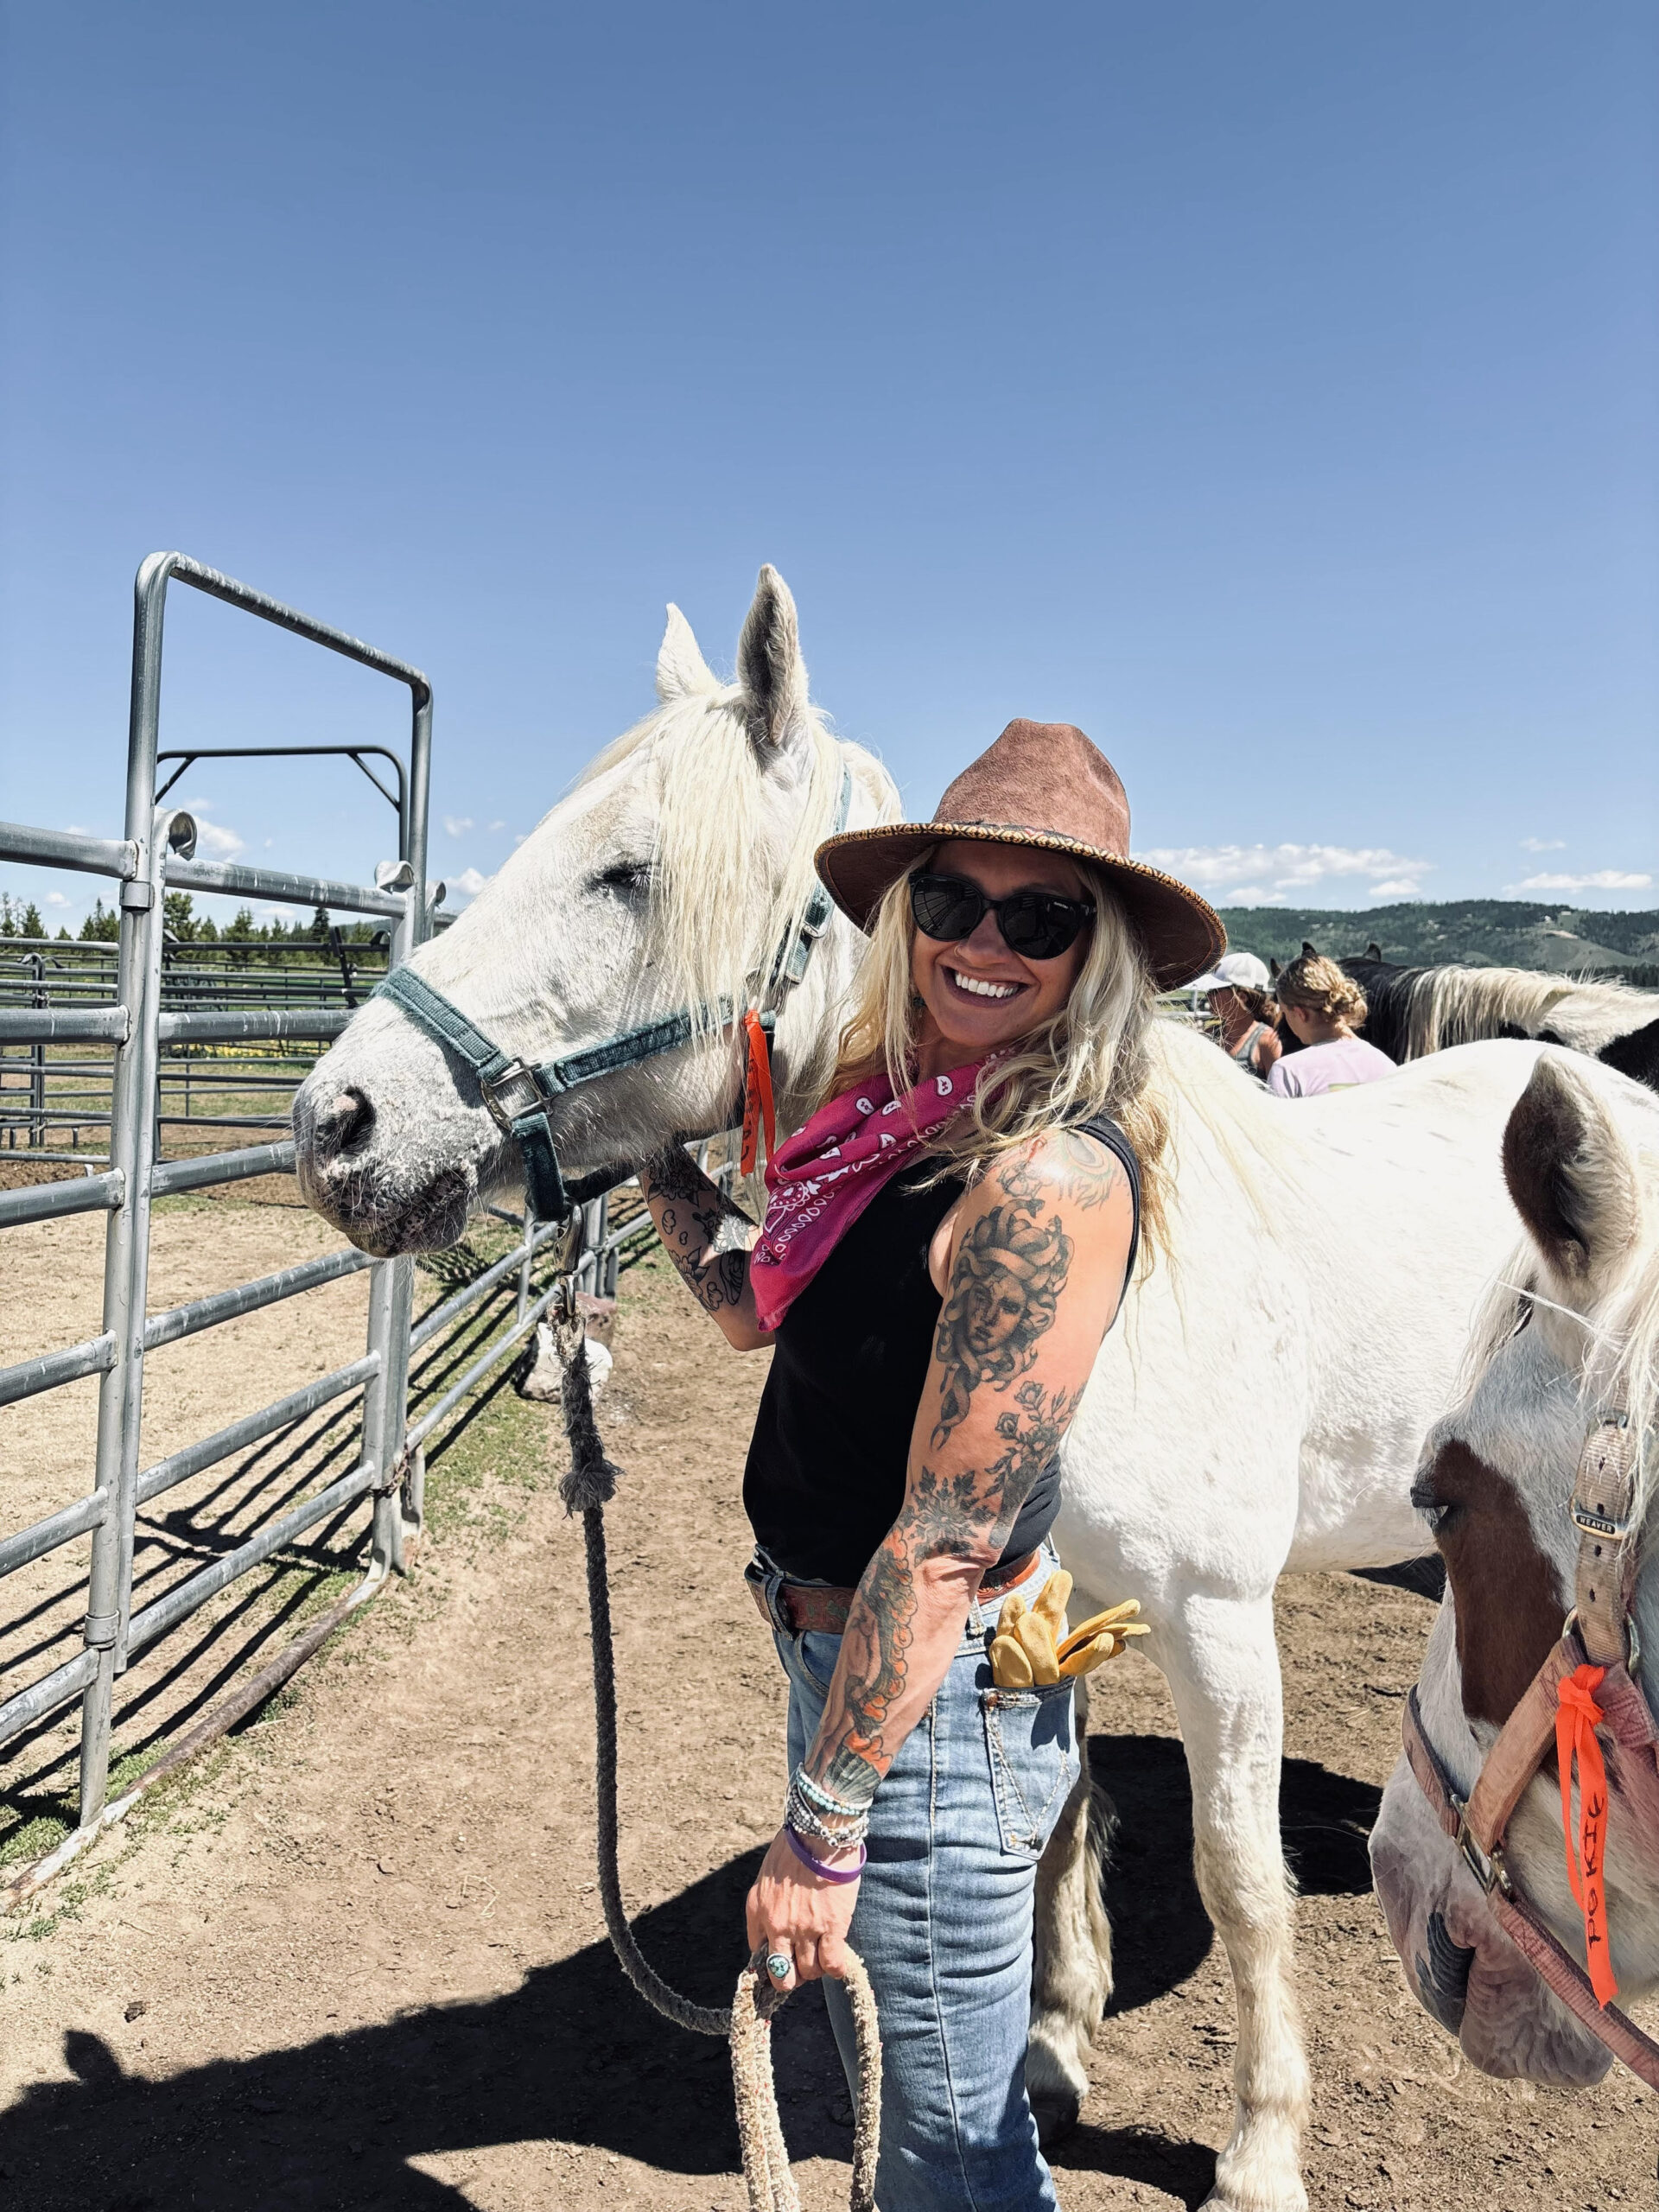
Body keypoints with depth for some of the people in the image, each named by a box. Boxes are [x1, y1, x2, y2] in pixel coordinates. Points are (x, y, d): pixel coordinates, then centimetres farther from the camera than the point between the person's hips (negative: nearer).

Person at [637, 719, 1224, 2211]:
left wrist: (823, 1833, -20)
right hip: (845, 1647, 9)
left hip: (930, 1705, -9)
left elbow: (946, 1542, -26)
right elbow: (759, 1307, 14)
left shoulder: (1052, 1177, -27)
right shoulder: (917, 1112, 1)